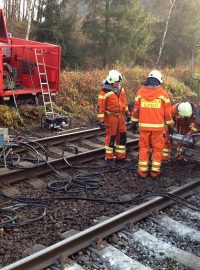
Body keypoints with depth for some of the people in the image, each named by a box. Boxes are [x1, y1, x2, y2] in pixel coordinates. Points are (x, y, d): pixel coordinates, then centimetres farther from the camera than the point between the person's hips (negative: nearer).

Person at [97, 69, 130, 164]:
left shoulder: (120, 89, 8)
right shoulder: (105, 91, -14)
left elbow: (124, 102, 20)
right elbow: (100, 106, -15)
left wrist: (127, 113, 19)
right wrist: (101, 120, -17)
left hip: (121, 116, 7)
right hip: (111, 117, -7)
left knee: (122, 136, 10)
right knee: (111, 137, 1)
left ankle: (120, 156, 22)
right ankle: (109, 158, 14)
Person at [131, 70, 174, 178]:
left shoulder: (140, 92, 2)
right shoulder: (163, 93, -3)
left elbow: (136, 109, 6)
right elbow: (167, 112, -1)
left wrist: (134, 123, 16)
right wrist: (170, 126, 9)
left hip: (144, 125, 2)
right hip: (158, 126, -1)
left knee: (144, 147, 9)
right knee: (157, 148, 8)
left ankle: (143, 171, 11)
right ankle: (155, 170, 11)